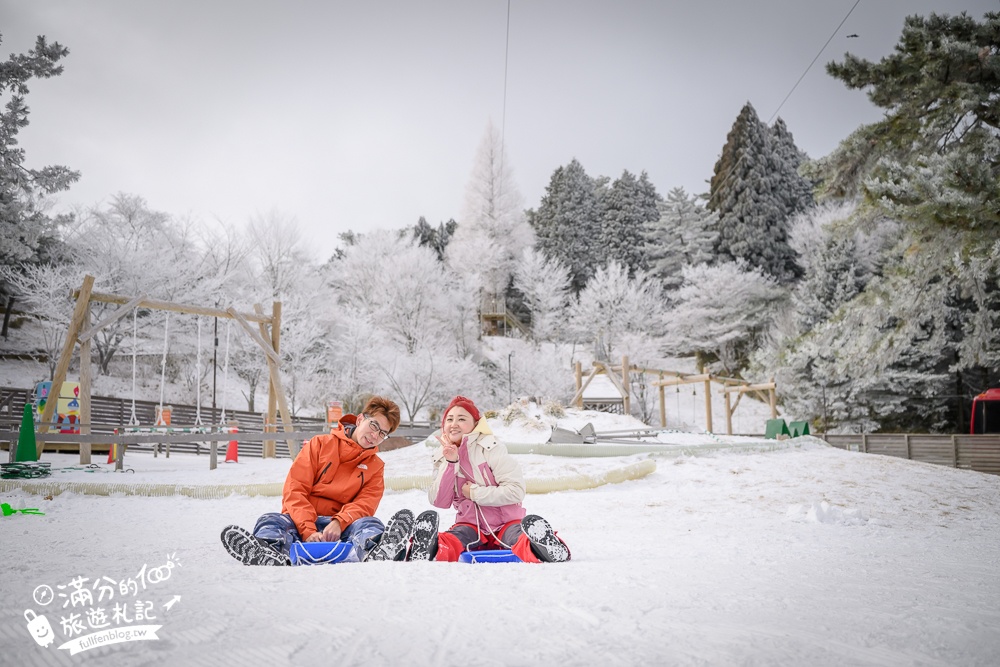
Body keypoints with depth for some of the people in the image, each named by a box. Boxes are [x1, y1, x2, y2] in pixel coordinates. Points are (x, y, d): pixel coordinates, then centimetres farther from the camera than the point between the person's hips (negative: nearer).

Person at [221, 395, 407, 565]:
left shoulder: (375, 467, 16)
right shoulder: (320, 444, 10)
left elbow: (365, 504, 0)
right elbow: (294, 490, -1)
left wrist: (339, 523, -23)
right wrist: (308, 530, -19)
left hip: (339, 528, 0)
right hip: (301, 521, 0)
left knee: (371, 524, -30)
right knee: (270, 521, -30)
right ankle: (269, 556, -61)